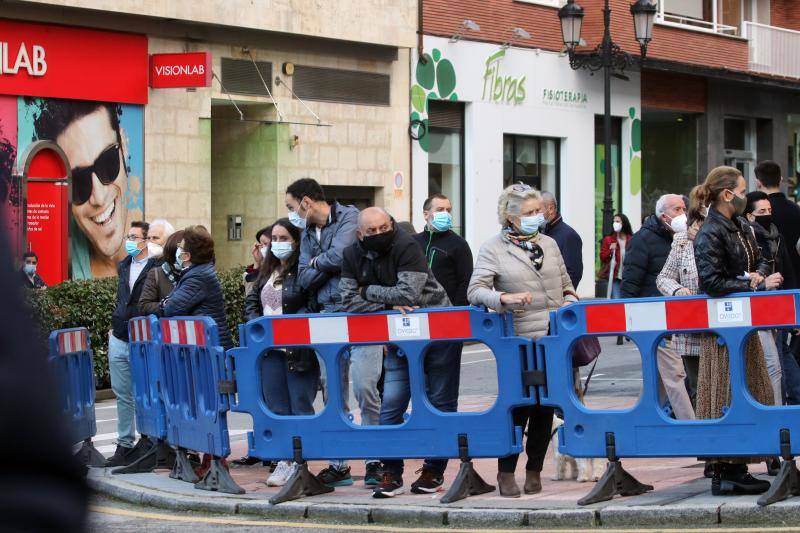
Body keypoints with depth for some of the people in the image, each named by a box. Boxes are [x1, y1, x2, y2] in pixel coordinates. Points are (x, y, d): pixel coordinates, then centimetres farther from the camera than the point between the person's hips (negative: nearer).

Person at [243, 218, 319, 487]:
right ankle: (285, 461, 14)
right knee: (276, 408, 8)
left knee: (300, 406, -2)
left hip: (298, 350, -7)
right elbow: (251, 301, 22)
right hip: (270, 349, 7)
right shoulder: (267, 271, 16)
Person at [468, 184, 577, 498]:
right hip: (518, 342, -4)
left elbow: (565, 282, 25)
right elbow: (475, 291, -10)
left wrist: (569, 298, 2)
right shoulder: (493, 249, -2)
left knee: (545, 407, 7)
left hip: (554, 341, 5)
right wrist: (504, 298, -27)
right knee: (518, 406, -4)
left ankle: (535, 470, 19)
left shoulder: (549, 244, 14)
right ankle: (506, 473, 9)